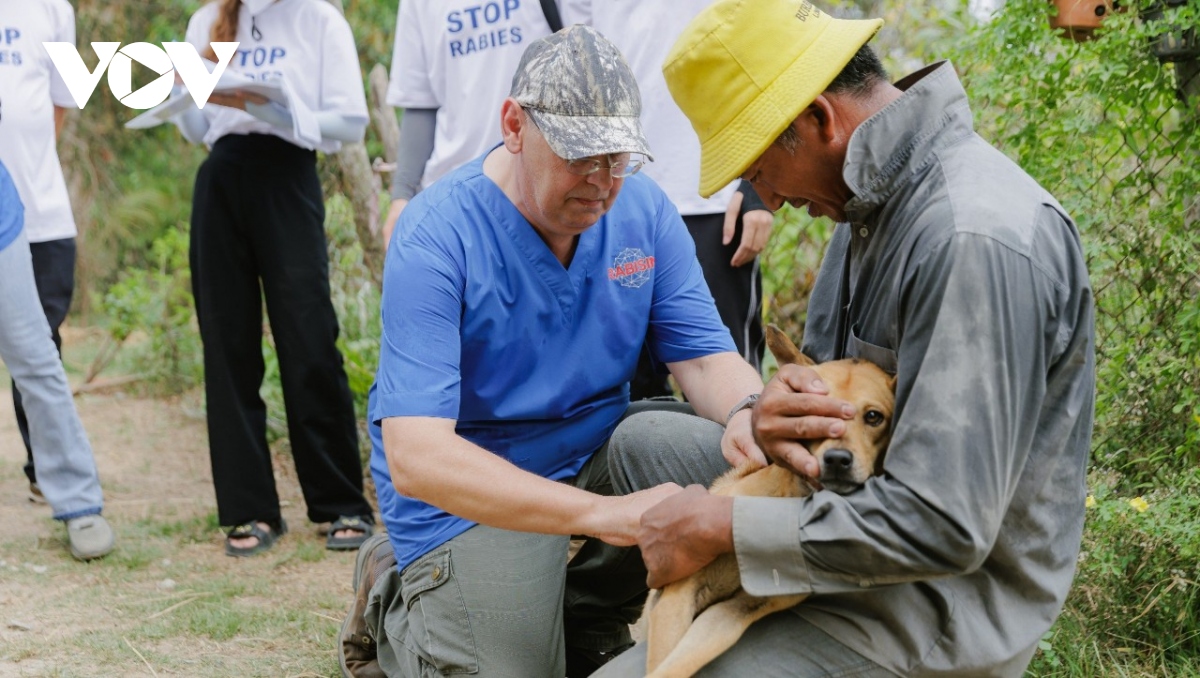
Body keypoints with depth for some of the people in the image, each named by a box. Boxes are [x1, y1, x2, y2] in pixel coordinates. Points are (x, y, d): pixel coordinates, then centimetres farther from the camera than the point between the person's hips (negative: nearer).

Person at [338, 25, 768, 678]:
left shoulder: (643, 210, -7)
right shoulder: (435, 237, -25)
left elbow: (706, 357, -6)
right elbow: (415, 458, -34)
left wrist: (747, 413, -33)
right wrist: (601, 512, -43)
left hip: (597, 446, 5)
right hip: (467, 489, -5)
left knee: (717, 460, -23)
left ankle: (585, 618, 4)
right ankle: (389, 598, 15)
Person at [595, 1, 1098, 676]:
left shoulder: (976, 242, -27)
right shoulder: (875, 199, 5)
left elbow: (942, 528, -31)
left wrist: (722, 526, -23)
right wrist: (775, 410, -13)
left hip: (930, 623, -10)